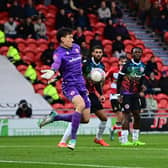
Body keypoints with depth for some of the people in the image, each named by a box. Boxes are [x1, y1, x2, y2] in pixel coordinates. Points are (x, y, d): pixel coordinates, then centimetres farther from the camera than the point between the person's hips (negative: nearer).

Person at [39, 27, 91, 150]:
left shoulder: (76, 47, 10)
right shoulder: (59, 53, -13)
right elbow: (56, 63, -36)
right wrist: (52, 71, -57)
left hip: (81, 85, 7)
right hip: (69, 85, -7)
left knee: (85, 119, 4)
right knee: (81, 104, -35)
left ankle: (55, 117, 22)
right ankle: (73, 139, -26)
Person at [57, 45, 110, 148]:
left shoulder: (102, 66, 9)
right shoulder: (86, 63, -14)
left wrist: (101, 95, 12)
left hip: (92, 94, 7)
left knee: (104, 118, 8)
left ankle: (98, 138, 32)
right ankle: (63, 142, -15)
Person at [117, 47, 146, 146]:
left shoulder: (142, 66, 8)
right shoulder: (127, 65, -10)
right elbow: (119, 80, -8)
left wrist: (141, 86, 3)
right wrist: (119, 94, -12)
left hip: (135, 94, 7)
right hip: (126, 93, -7)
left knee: (137, 116, 6)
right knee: (127, 115, -12)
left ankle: (135, 140, 16)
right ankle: (124, 140, -12)